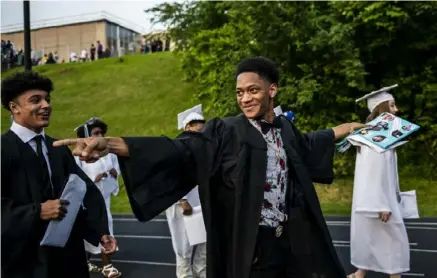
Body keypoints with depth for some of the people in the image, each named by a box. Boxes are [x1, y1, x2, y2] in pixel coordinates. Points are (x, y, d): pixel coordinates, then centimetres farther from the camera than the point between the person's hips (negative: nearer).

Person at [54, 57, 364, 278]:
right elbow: (178, 149, -25)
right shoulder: (226, 132, -11)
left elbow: (311, 143, 27)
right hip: (250, 246, -4)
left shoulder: (286, 129, 5)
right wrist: (109, 143, -39)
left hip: (292, 239, 5)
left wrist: (349, 127, 41)